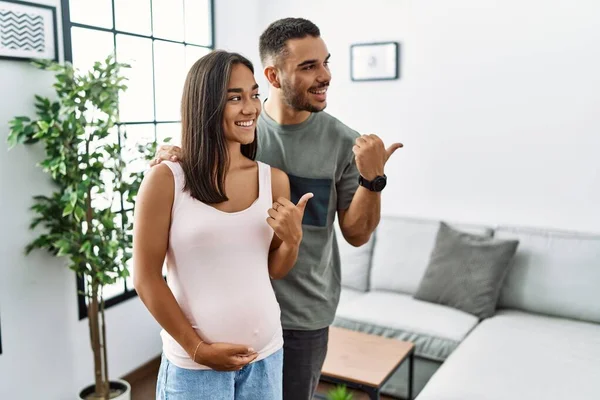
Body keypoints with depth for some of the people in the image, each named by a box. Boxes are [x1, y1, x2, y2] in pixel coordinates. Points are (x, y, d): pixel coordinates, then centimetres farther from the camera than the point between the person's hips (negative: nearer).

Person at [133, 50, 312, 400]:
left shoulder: (274, 178, -1)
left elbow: (275, 271, 7)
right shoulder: (166, 180, -12)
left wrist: (293, 239, -13)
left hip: (266, 354, 4)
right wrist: (198, 349, -6)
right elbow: (146, 279, -8)